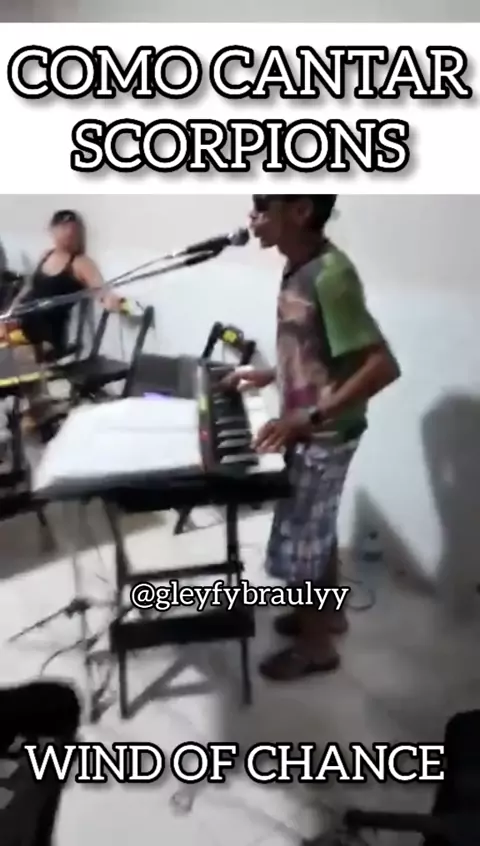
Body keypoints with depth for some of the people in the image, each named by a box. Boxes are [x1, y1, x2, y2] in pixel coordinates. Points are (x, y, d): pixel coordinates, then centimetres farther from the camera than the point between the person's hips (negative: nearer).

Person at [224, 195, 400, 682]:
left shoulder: (329, 275, -26)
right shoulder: (299, 267, 3)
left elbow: (382, 365, -30)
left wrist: (309, 417, -32)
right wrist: (270, 376, 11)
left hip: (324, 437, -9)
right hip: (309, 433, 9)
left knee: (297, 543, 7)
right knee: (316, 530, 24)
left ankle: (316, 645, 28)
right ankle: (325, 613, 45)